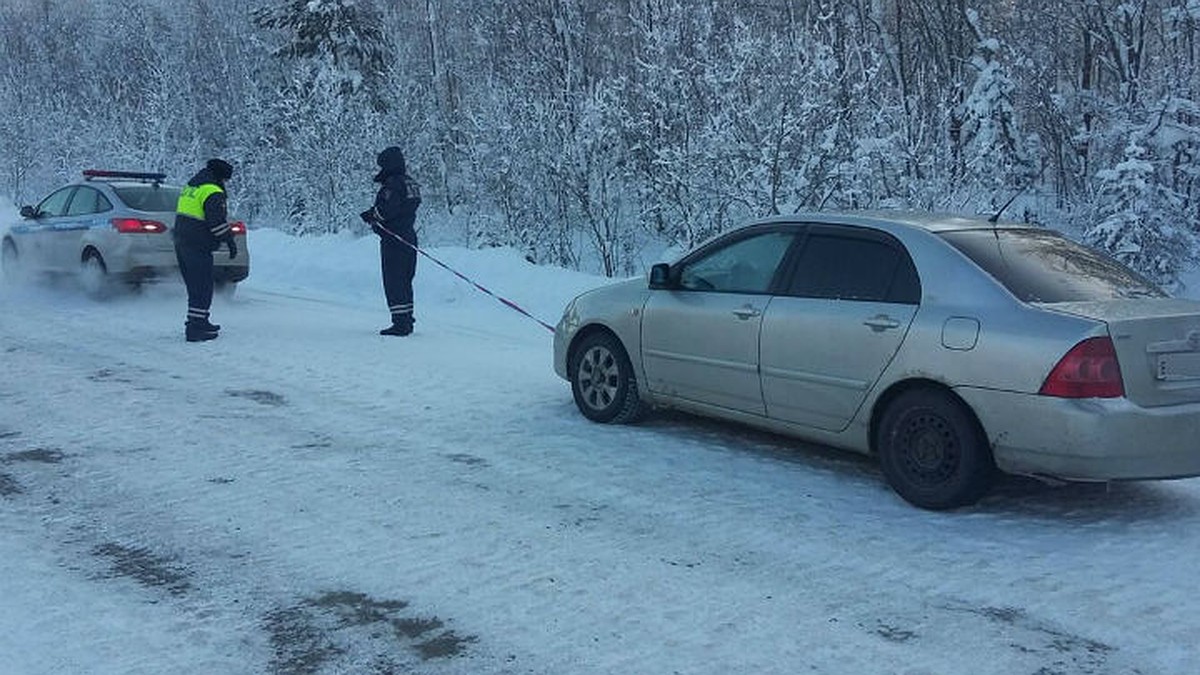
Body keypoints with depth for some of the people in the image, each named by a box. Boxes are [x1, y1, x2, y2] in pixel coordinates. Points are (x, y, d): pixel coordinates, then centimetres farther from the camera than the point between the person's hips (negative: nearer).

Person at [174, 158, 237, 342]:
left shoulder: (189, 187, 19)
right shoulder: (213, 192, -13)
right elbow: (218, 221, -20)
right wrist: (230, 241, -12)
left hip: (182, 243, 10)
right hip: (198, 247, -10)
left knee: (196, 286, 19)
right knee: (202, 288, -6)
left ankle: (199, 321, 28)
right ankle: (195, 329, -9)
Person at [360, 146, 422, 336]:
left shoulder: (393, 184, -14)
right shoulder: (410, 183, 15)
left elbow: (387, 210, -24)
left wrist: (372, 215, -6)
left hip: (393, 240, -9)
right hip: (409, 237, 9)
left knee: (394, 281, -6)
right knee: (405, 281, 15)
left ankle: (400, 323, -8)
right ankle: (407, 320, 21)